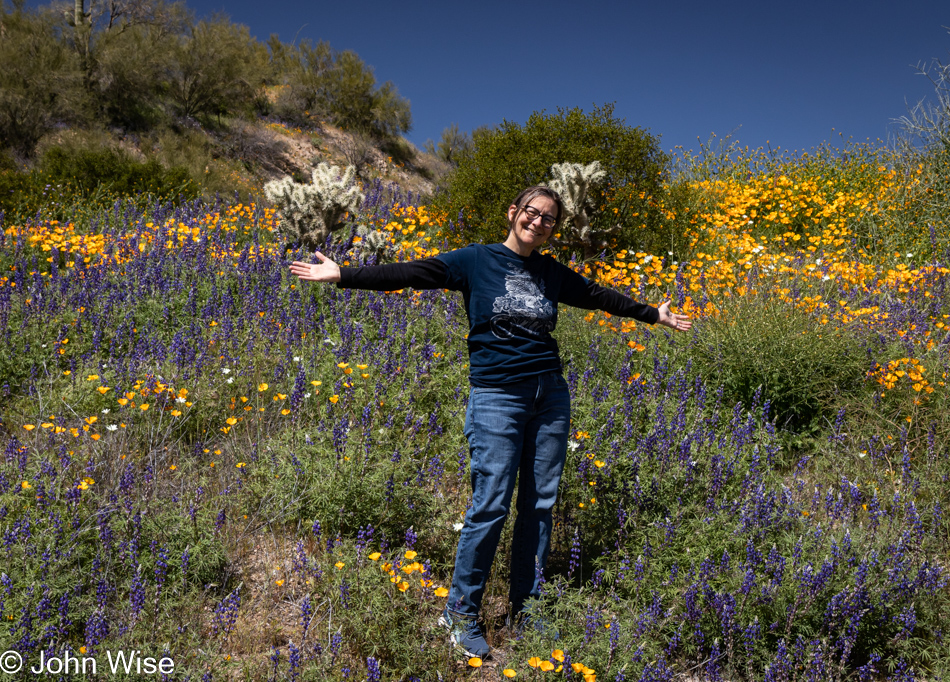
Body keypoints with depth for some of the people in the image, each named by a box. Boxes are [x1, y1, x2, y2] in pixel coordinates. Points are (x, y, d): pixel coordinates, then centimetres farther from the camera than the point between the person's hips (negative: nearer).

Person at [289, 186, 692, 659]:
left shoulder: (552, 273, 13)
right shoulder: (475, 261, 0)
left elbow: (600, 297, 25)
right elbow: (409, 274, -7)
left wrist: (654, 315, 32)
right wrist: (344, 275, -15)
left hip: (549, 393, 5)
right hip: (497, 395, -5)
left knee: (539, 503, 7)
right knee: (490, 505, -7)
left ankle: (525, 608, 20)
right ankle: (460, 612, 9)